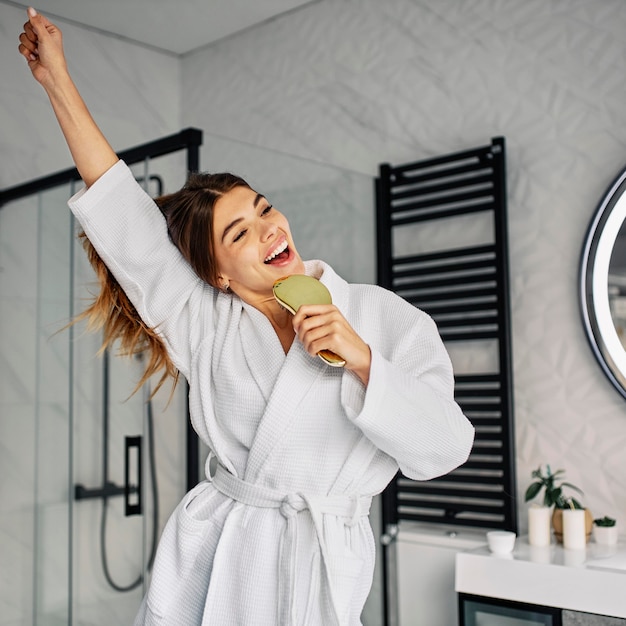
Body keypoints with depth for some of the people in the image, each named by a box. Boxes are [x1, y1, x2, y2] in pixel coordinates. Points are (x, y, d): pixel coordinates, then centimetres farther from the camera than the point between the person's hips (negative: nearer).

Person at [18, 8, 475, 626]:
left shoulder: (382, 315, -3)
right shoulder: (205, 320, 0)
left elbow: (444, 448, -8)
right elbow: (121, 211, -2)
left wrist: (360, 358, -19)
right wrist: (56, 79, 0)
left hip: (320, 566, -1)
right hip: (210, 559, 2)